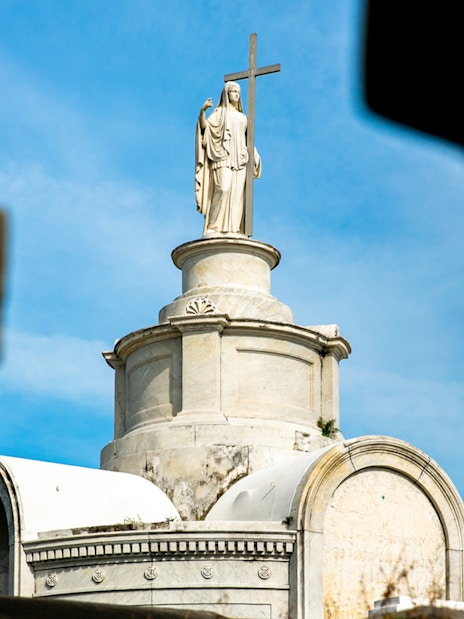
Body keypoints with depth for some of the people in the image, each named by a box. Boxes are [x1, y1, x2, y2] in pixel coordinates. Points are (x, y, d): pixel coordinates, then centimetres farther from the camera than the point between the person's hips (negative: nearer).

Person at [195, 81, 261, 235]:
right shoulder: (219, 112, 10)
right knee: (223, 189, -22)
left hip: (239, 158, 5)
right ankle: (213, 227, -22)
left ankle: (233, 229, -12)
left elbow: (247, 140, 22)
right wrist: (202, 110, -24)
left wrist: (255, 156, 6)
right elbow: (204, 126, -6)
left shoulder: (242, 117, 24)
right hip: (223, 156, -5)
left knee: (237, 194, -6)